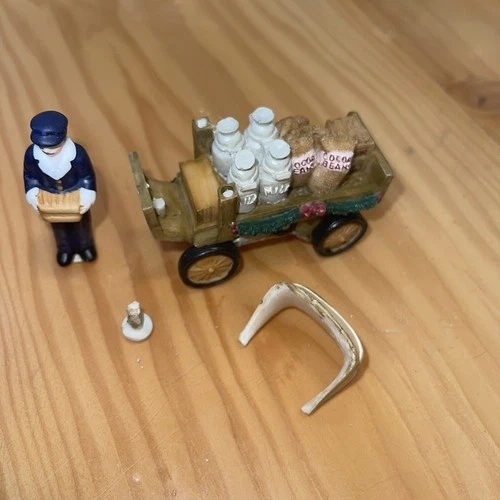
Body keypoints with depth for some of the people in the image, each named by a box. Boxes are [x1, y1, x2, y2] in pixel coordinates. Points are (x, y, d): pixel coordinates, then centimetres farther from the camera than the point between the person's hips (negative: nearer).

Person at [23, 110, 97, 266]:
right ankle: (65, 249, 59)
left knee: (81, 222, 27)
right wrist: (32, 196, -13)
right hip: (50, 198, 1)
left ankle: (85, 246, 59)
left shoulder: (77, 152, -35)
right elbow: (29, 175, -9)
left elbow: (88, 176, -18)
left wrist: (88, 198, -20)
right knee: (58, 225, 28)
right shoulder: (31, 153, -30)